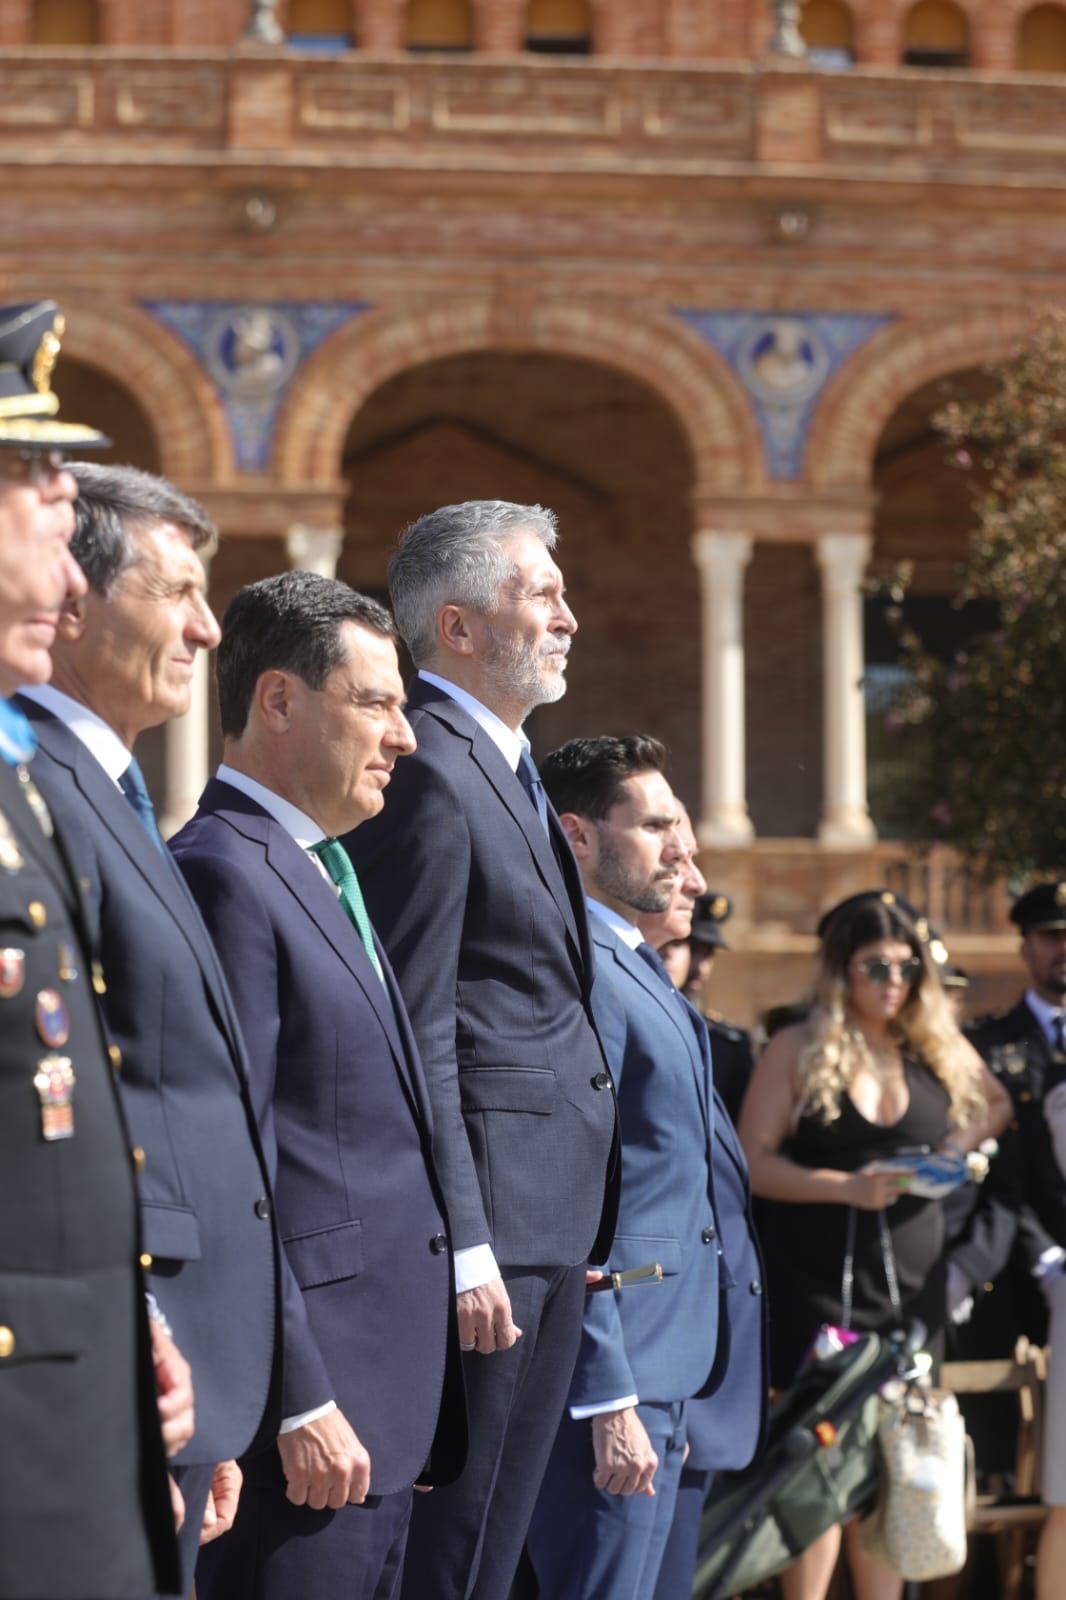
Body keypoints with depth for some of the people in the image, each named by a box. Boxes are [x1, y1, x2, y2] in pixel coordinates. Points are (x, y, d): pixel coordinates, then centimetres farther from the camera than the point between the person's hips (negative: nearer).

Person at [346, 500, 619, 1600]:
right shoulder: (428, 772, -12)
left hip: (556, 1220, 10)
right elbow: (416, 1037, -17)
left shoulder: (509, 769, 19)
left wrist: (590, 1226, 17)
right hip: (488, 1219, -10)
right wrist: (462, 1247, -20)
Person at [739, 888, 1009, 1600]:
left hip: (911, 1286, 4)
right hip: (816, 1285, -4)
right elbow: (754, 1161, -6)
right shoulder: (796, 1051, -1)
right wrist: (846, 1187, -18)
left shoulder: (937, 1046, 8)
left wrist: (963, 1142, 5)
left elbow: (996, 1103, 25)